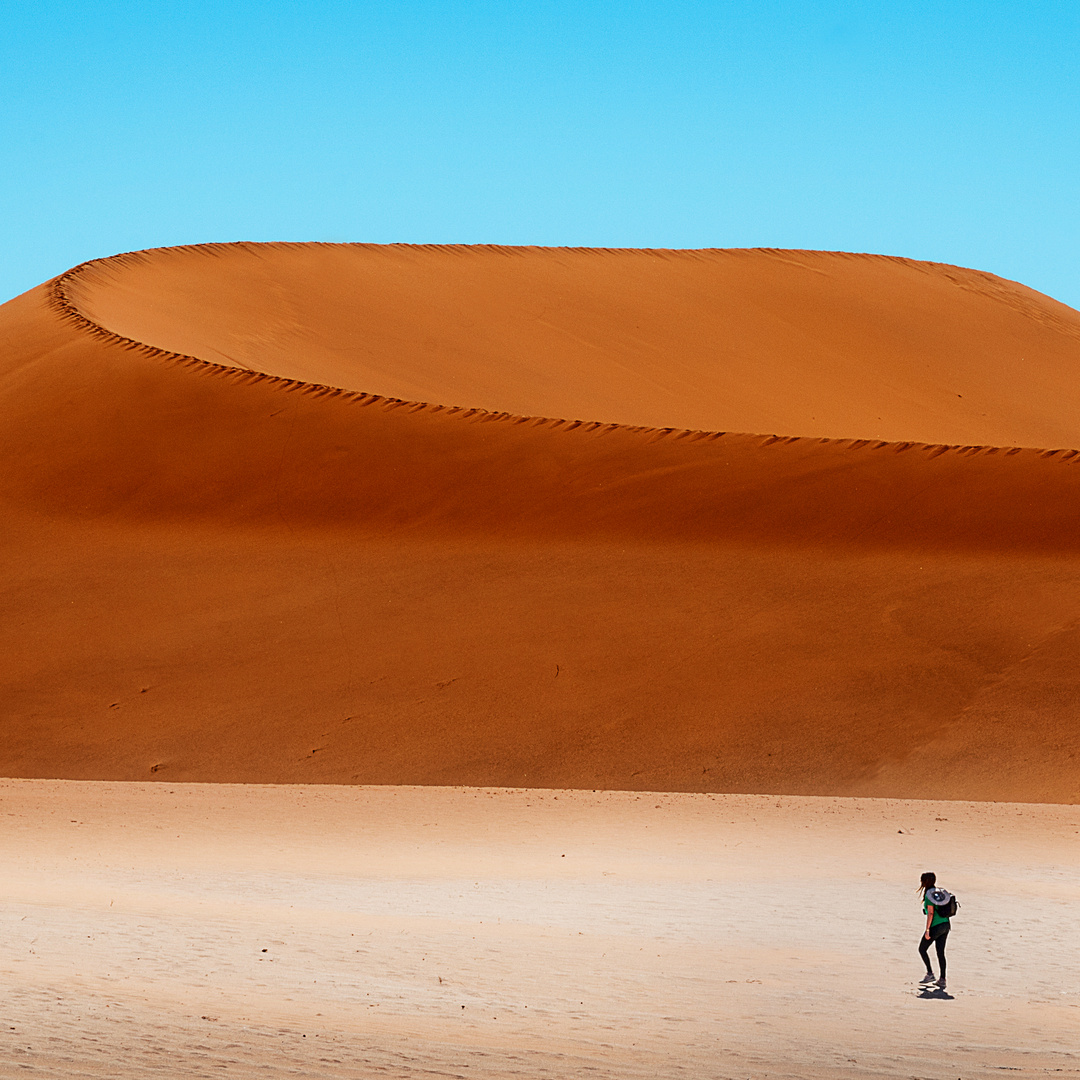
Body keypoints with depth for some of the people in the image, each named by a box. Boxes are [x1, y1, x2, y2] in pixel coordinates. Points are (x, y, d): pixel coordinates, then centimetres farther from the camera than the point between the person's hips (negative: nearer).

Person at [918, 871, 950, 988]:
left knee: (922, 949, 9)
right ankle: (942, 979, 8)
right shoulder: (939, 892, 10)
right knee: (941, 952, 10)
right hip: (945, 925, 8)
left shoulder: (929, 895, -14)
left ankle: (930, 974, 6)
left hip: (935, 926, -8)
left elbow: (930, 913, -19)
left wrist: (927, 930, -16)